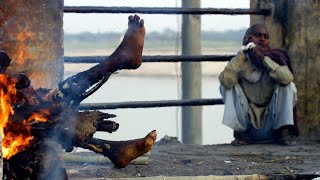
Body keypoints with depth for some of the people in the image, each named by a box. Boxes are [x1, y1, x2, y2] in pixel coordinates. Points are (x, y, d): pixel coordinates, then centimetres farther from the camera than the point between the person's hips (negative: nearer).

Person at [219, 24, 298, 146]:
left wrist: (263, 57, -25)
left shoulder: (276, 58, -5)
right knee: (226, 86, -16)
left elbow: (287, 78, -28)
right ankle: (241, 133, -10)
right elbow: (226, 81, -26)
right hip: (247, 121, 0)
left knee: (289, 85, -17)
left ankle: (283, 132, -13)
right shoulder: (241, 62, -4)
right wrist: (242, 54, -26)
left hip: (272, 121, 0)